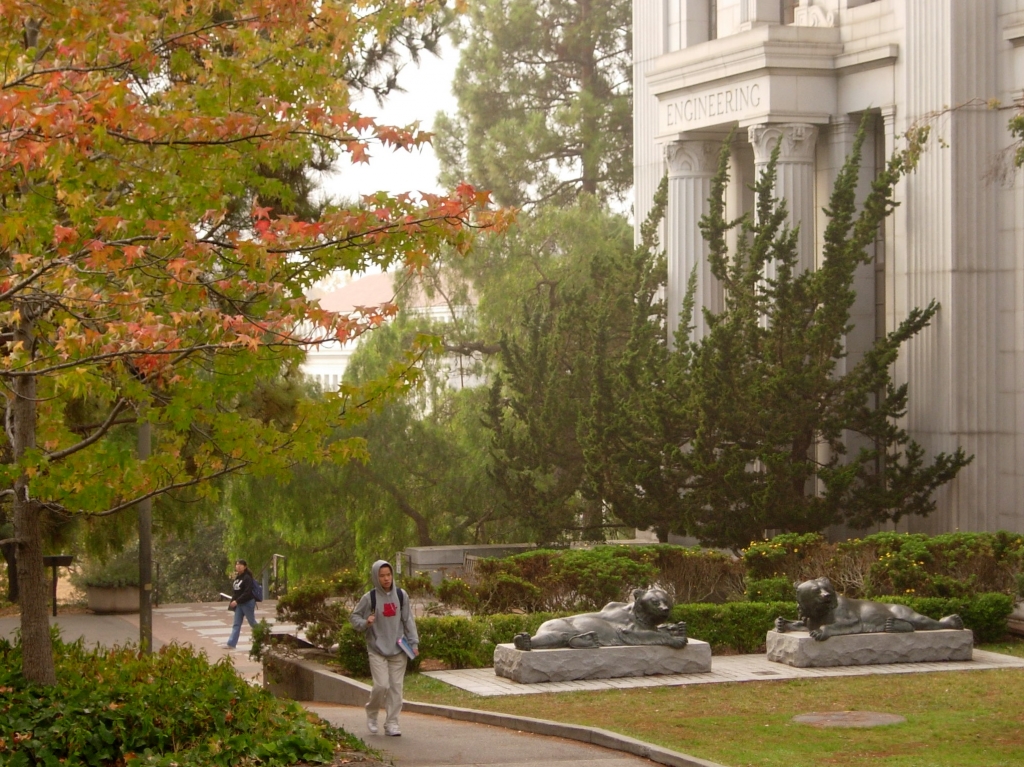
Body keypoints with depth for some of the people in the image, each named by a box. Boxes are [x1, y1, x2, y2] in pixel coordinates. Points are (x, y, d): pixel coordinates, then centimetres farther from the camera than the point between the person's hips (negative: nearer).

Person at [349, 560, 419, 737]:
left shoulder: (401, 596, 3)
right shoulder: (370, 598, -4)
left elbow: (408, 621, 7)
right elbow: (354, 617, 4)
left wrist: (413, 643, 0)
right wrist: (365, 623, -17)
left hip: (398, 649, 3)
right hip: (377, 650, -3)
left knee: (396, 687, 2)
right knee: (381, 685, -11)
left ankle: (391, 724, 9)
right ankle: (371, 713, 16)